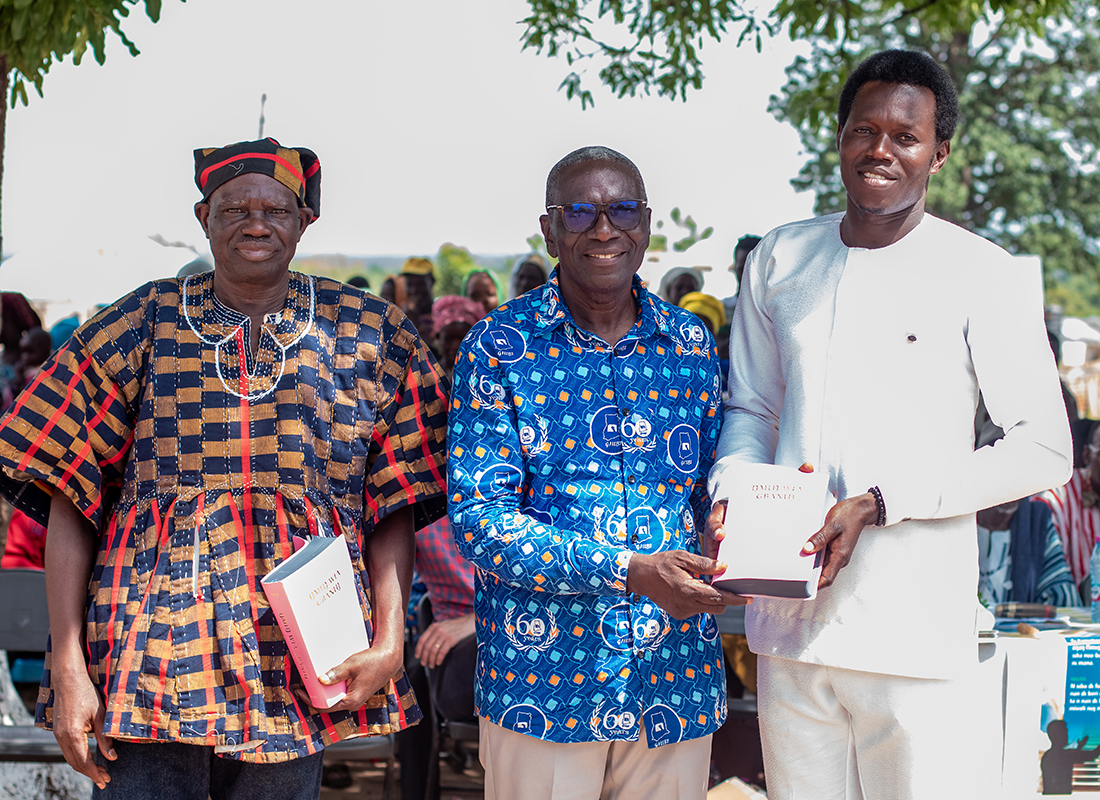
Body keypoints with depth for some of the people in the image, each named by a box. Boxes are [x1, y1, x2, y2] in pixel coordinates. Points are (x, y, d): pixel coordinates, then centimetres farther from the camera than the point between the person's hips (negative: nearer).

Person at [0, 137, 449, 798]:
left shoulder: (369, 336, 6)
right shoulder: (139, 327, 3)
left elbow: (395, 505, 7)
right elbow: (70, 500, 1)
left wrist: (389, 638, -6)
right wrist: (67, 668, -6)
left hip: (300, 678, 1)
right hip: (150, 664, -1)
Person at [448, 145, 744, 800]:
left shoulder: (691, 345, 8)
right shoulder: (499, 349, -4)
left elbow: (711, 498, 14)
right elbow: (477, 517, -11)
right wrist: (629, 571, -21)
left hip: (678, 681, 3)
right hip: (543, 680, -3)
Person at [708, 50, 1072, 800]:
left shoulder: (985, 276, -4)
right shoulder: (780, 259, 10)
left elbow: (1044, 450, -5)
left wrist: (878, 505, -13)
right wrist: (729, 501, -3)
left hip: (915, 639, -4)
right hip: (789, 621, 4)